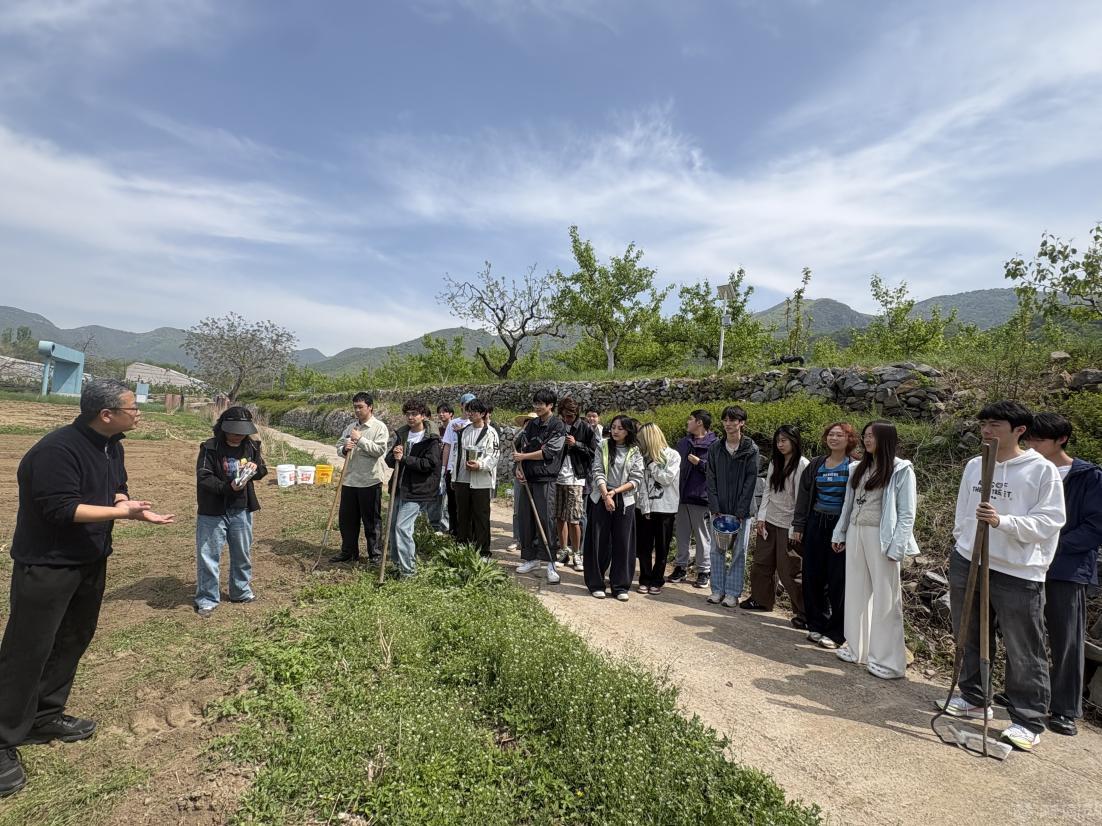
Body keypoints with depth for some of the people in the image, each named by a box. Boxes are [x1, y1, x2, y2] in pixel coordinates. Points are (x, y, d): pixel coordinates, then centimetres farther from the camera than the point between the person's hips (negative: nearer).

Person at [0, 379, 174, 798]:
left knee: (74, 639, 15)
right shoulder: (56, 449, -24)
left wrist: (139, 510, -6)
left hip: (91, 562, 9)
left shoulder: (111, 447, 4)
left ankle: (45, 717, 31)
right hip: (45, 566, -8)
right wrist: (122, 511, -25)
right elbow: (61, 509, -27)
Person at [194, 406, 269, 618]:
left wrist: (255, 469, -12)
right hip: (213, 511, -4)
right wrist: (227, 487, -31)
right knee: (208, 555, 3)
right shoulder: (210, 447, -14)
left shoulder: (251, 446, 0)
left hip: (241, 510, 4)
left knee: (242, 553, 16)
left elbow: (262, 471, 11)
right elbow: (204, 478, -17)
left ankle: (241, 591, 34)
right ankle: (207, 599, 18)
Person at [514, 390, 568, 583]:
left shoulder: (558, 426, -6)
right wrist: (519, 468, -3)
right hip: (527, 478, 6)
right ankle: (531, 558, 22)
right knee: (525, 518, 9)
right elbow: (522, 448, 12)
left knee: (545, 520, -8)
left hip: (545, 480, -6)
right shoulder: (531, 424, 14)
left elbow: (547, 452, -13)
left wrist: (523, 457, -7)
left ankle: (551, 563, 0)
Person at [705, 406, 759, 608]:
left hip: (742, 510, -3)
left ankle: (733, 592, 13)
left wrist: (740, 512, -12)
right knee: (717, 549, 6)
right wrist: (715, 508, -6)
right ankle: (718, 590, 17)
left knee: (739, 552, 4)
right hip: (720, 509, 3)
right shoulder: (715, 448, 5)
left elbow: (750, 482, -7)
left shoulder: (751, 449, -4)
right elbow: (711, 480, 3)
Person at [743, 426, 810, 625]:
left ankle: (803, 612, 10)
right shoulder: (774, 463, 10)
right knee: (761, 562, 14)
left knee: (790, 570, -3)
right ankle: (761, 599, 30)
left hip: (789, 524, -7)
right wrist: (761, 517, 4)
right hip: (769, 521, 7)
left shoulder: (803, 465, -11)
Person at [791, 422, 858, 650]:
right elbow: (804, 496, 12)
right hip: (816, 524, 5)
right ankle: (816, 625, 23)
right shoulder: (816, 465, 9)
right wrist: (798, 526, 8)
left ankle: (836, 633, 13)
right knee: (813, 577, 9)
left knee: (838, 581, 1)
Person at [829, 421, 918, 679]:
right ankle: (856, 648, 24)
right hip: (855, 533, 6)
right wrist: (839, 534, 14)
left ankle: (888, 660, 8)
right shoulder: (858, 468, 12)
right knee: (856, 593, 12)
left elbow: (906, 513, -8)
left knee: (884, 598, 0)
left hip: (880, 537, -6)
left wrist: (897, 548, -14)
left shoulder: (901, 470, -5)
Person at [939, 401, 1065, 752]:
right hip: (967, 563, 6)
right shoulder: (973, 465, 7)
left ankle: (1028, 721, 19)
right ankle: (973, 698, 34)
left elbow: (1050, 520, -12)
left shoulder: (1042, 469, -8)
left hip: (1018, 573, -5)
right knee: (970, 639, 17)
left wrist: (1002, 521, -25)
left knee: (1024, 652, 5)